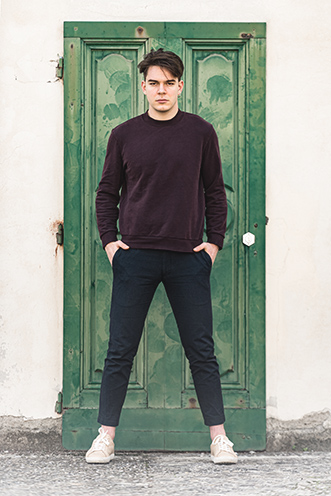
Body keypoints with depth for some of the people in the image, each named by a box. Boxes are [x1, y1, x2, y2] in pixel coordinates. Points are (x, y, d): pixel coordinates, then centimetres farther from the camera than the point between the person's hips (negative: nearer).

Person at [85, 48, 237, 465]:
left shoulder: (201, 132, 5)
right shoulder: (124, 135, 6)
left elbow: (215, 191, 10)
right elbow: (107, 192, 12)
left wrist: (214, 242, 3)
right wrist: (109, 241, 1)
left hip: (188, 258, 0)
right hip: (135, 256, 0)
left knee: (201, 351, 4)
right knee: (120, 352, 3)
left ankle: (218, 436, 14)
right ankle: (105, 436, 12)